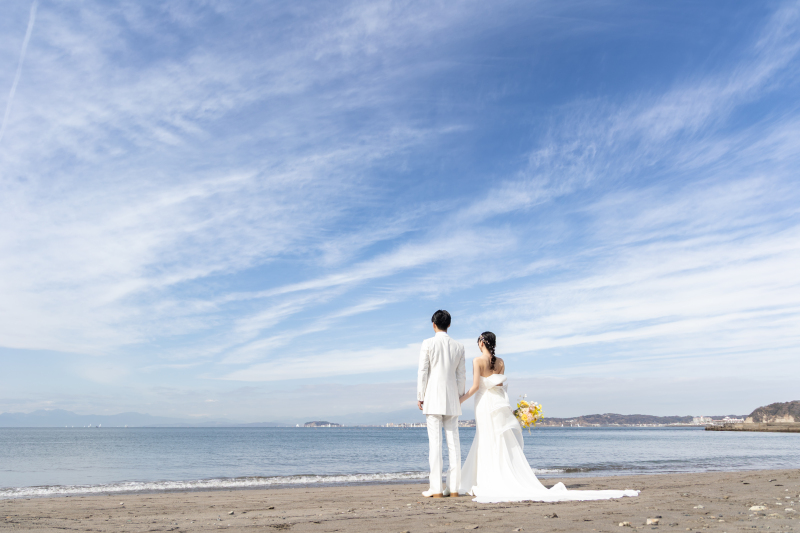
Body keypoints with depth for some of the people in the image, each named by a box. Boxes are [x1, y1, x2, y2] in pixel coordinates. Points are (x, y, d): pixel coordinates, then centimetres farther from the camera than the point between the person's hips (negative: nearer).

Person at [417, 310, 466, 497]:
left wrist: (420, 396, 2)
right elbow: (461, 375, 9)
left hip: (433, 398, -4)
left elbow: (423, 372, -6)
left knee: (435, 442, -3)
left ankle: (436, 489, -1)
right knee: (453, 442, 6)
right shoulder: (459, 346, 6)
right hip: (452, 400, 4)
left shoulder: (428, 343, -5)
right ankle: (453, 488, 9)